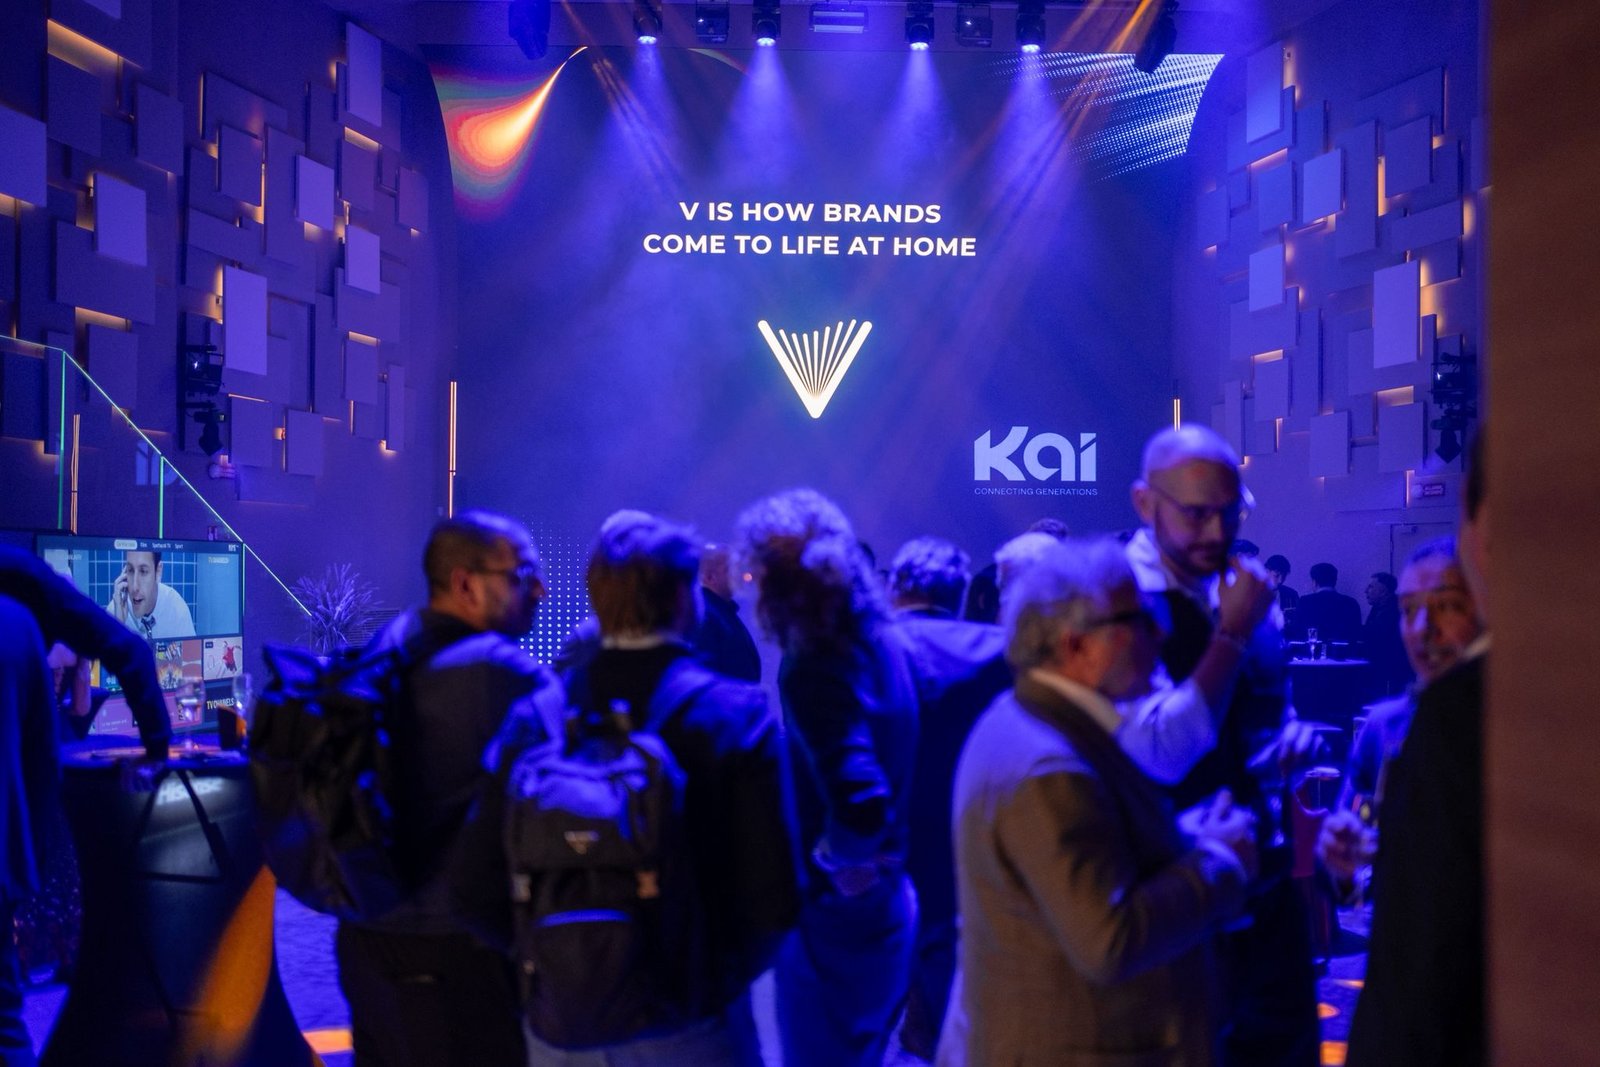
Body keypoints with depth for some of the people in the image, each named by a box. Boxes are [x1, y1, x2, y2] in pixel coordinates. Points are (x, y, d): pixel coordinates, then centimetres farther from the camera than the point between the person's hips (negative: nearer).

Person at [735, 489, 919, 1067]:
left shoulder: (815, 671, -25)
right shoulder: (880, 639, 1)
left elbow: (860, 802, -36)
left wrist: (831, 860, -17)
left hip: (834, 913, -9)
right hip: (883, 904, 9)